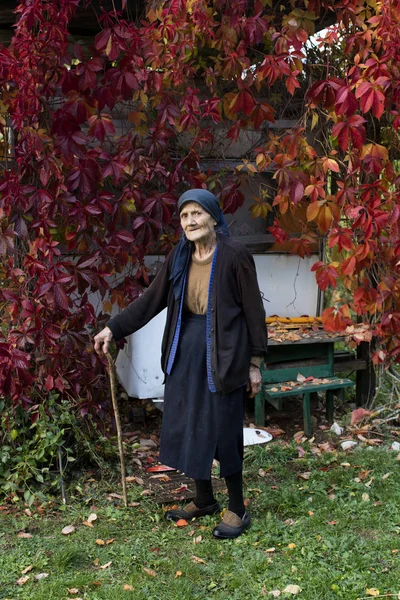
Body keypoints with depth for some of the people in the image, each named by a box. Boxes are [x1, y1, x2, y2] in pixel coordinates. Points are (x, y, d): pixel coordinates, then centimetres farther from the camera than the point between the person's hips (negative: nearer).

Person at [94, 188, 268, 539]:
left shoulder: (235, 256, -11)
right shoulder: (179, 258, 6)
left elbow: (253, 311, -8)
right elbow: (152, 299, 11)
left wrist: (255, 363, -8)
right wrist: (114, 328, 7)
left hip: (223, 354, -6)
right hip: (186, 352, 6)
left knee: (223, 429, 0)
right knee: (186, 427, 12)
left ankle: (237, 510, 17)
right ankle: (204, 500, 30)